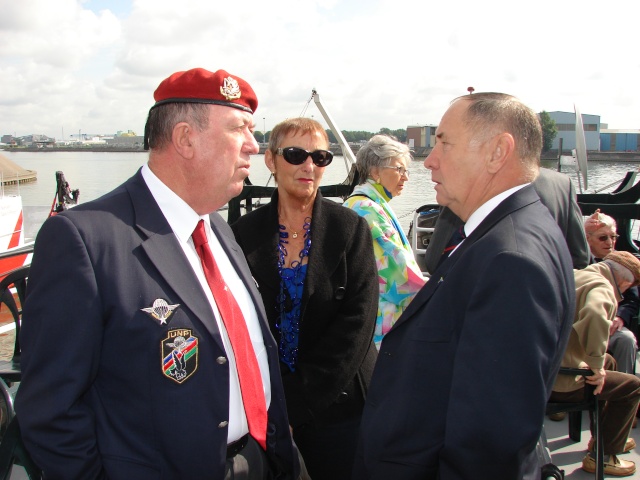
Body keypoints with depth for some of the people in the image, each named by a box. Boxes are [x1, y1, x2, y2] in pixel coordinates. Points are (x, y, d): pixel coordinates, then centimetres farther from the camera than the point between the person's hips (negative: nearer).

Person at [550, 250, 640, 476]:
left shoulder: (572, 276, 11)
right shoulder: (602, 287, -16)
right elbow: (594, 316, -40)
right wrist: (596, 366, -28)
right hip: (561, 381, -9)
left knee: (608, 362, 30)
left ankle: (604, 437, 41)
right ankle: (603, 456, 13)